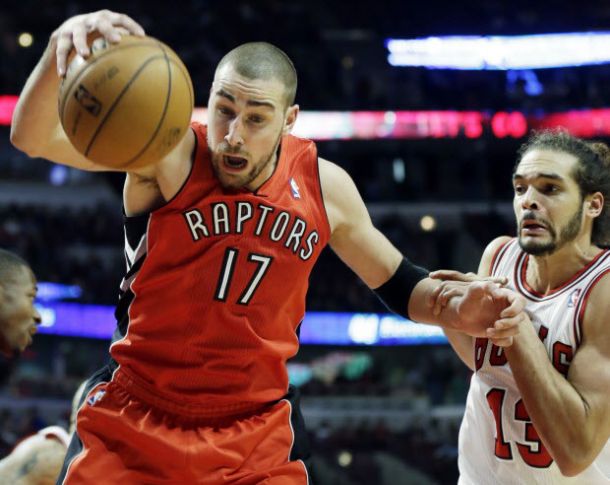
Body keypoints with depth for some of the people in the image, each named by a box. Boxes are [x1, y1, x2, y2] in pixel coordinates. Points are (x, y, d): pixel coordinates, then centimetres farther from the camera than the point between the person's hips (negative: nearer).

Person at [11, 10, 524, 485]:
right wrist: (61, 50, -50)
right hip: (134, 416, -2)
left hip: (258, 428, 2)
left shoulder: (324, 186, -2)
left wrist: (455, 311, -9)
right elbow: (32, 138, -29)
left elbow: (396, 283, 14)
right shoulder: (168, 153, -14)